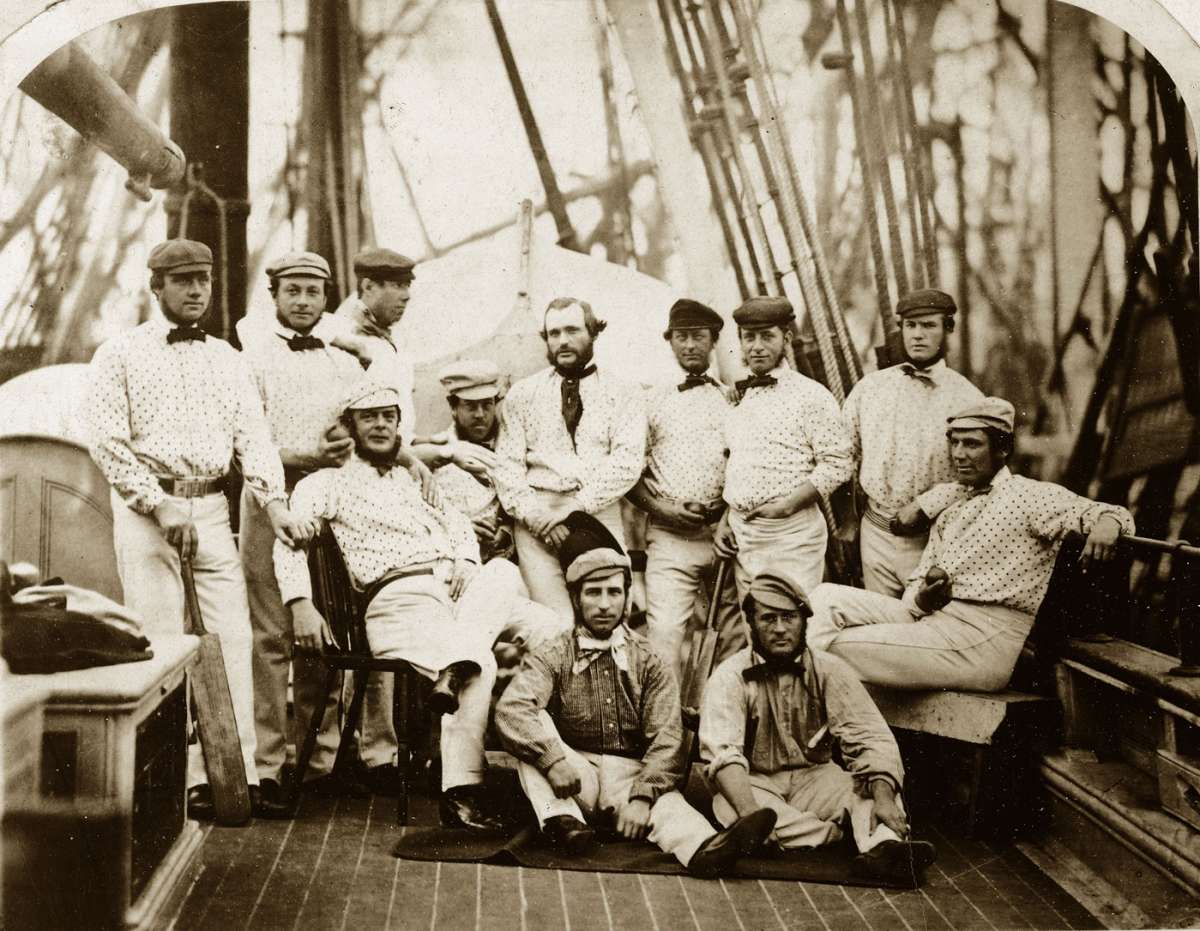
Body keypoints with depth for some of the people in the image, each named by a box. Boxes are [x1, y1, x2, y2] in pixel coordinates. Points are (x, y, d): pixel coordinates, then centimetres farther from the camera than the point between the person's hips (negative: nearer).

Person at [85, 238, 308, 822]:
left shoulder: (228, 360, 16)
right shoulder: (120, 355, 3)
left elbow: (252, 435, 7)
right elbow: (104, 440, -6)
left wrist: (273, 502, -9)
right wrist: (161, 506, -13)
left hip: (212, 506, 4)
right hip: (145, 508, -4)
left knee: (233, 635, -3)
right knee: (163, 642, -4)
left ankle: (242, 772, 0)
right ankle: (184, 777, 1)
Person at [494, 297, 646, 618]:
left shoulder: (623, 395, 11)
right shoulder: (522, 394, 15)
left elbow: (628, 461, -3)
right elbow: (507, 465, 7)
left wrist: (576, 505, -12)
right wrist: (536, 516, -8)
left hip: (600, 513, 0)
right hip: (538, 518, 0)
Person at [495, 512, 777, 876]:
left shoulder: (648, 662, 6)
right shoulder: (553, 657, 3)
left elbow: (666, 739, -5)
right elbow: (510, 708, -15)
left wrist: (642, 797, -23)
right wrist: (553, 757, -33)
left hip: (631, 775, -1)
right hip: (574, 778, 1)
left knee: (668, 804, -33)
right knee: (535, 727, -22)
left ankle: (706, 848, -63)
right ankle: (562, 819, -35)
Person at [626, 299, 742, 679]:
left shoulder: (734, 399, 12)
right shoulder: (653, 401, 12)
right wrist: (661, 508, -4)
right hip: (670, 536, -1)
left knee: (735, 633, 1)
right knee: (664, 630, -11)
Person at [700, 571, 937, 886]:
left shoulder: (829, 671, -1)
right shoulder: (729, 678, -8)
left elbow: (869, 738, -11)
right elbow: (722, 753, -22)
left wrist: (883, 797, -30)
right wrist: (751, 813, -40)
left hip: (814, 779, 3)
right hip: (756, 785, -2)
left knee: (877, 778, -23)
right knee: (729, 809, -35)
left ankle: (882, 848, -51)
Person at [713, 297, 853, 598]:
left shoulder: (811, 396, -5)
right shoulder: (737, 397, 15)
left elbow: (837, 464, -10)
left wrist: (787, 505, -16)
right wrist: (725, 521, 10)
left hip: (791, 532, -6)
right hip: (740, 534, 6)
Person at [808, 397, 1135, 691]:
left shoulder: (1031, 496, 2)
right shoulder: (952, 505, 23)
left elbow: (1112, 514, -4)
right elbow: (918, 578, 20)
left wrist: (1108, 523, -29)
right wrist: (921, 598, -4)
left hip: (987, 640, -8)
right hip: (931, 618, 8)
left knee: (843, 645, -21)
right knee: (827, 598, -9)